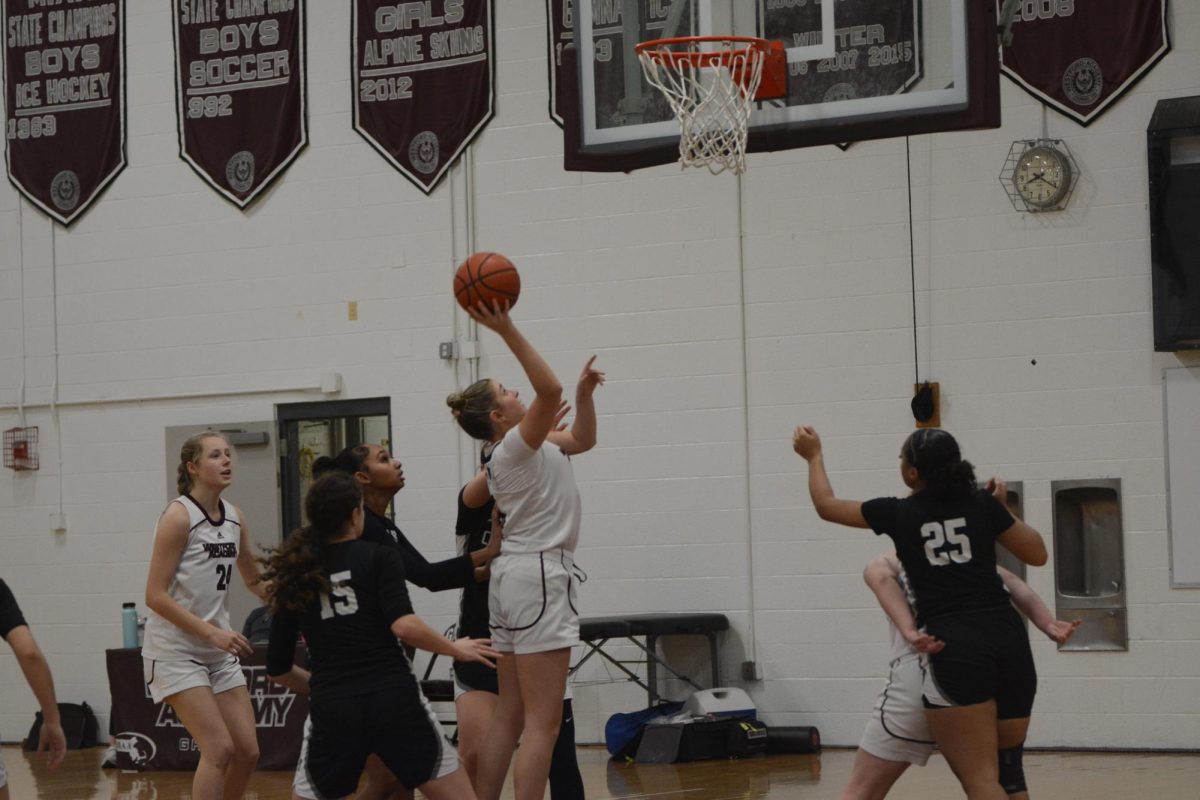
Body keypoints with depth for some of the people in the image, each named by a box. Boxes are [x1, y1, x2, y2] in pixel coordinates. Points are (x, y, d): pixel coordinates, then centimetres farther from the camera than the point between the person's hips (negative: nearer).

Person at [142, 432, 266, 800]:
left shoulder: (234, 518, 6)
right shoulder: (179, 516, -14)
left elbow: (254, 580, 21)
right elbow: (155, 596, -17)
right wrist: (211, 632, -23)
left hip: (219, 652, 7)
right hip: (176, 651, -7)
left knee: (247, 752, 4)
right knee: (219, 749, -15)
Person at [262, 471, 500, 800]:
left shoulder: (294, 578, 12)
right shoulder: (380, 558, 2)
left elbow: (277, 669, 14)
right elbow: (404, 625, -15)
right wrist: (455, 648, 1)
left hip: (332, 712, 3)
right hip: (393, 702, -3)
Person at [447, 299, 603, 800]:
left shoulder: (525, 448, 15)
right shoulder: (516, 445, -12)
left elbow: (583, 439, 26)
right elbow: (549, 388, -28)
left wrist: (585, 392, 10)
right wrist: (506, 331, -29)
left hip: (516, 576, 10)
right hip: (539, 577, -10)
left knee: (509, 717, 10)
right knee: (543, 722, -11)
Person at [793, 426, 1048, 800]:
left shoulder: (897, 513, 6)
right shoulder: (983, 504, 10)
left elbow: (827, 505, 22)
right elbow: (1037, 555, 19)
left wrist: (814, 455, 38)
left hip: (955, 647, -4)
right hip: (1007, 638, 4)